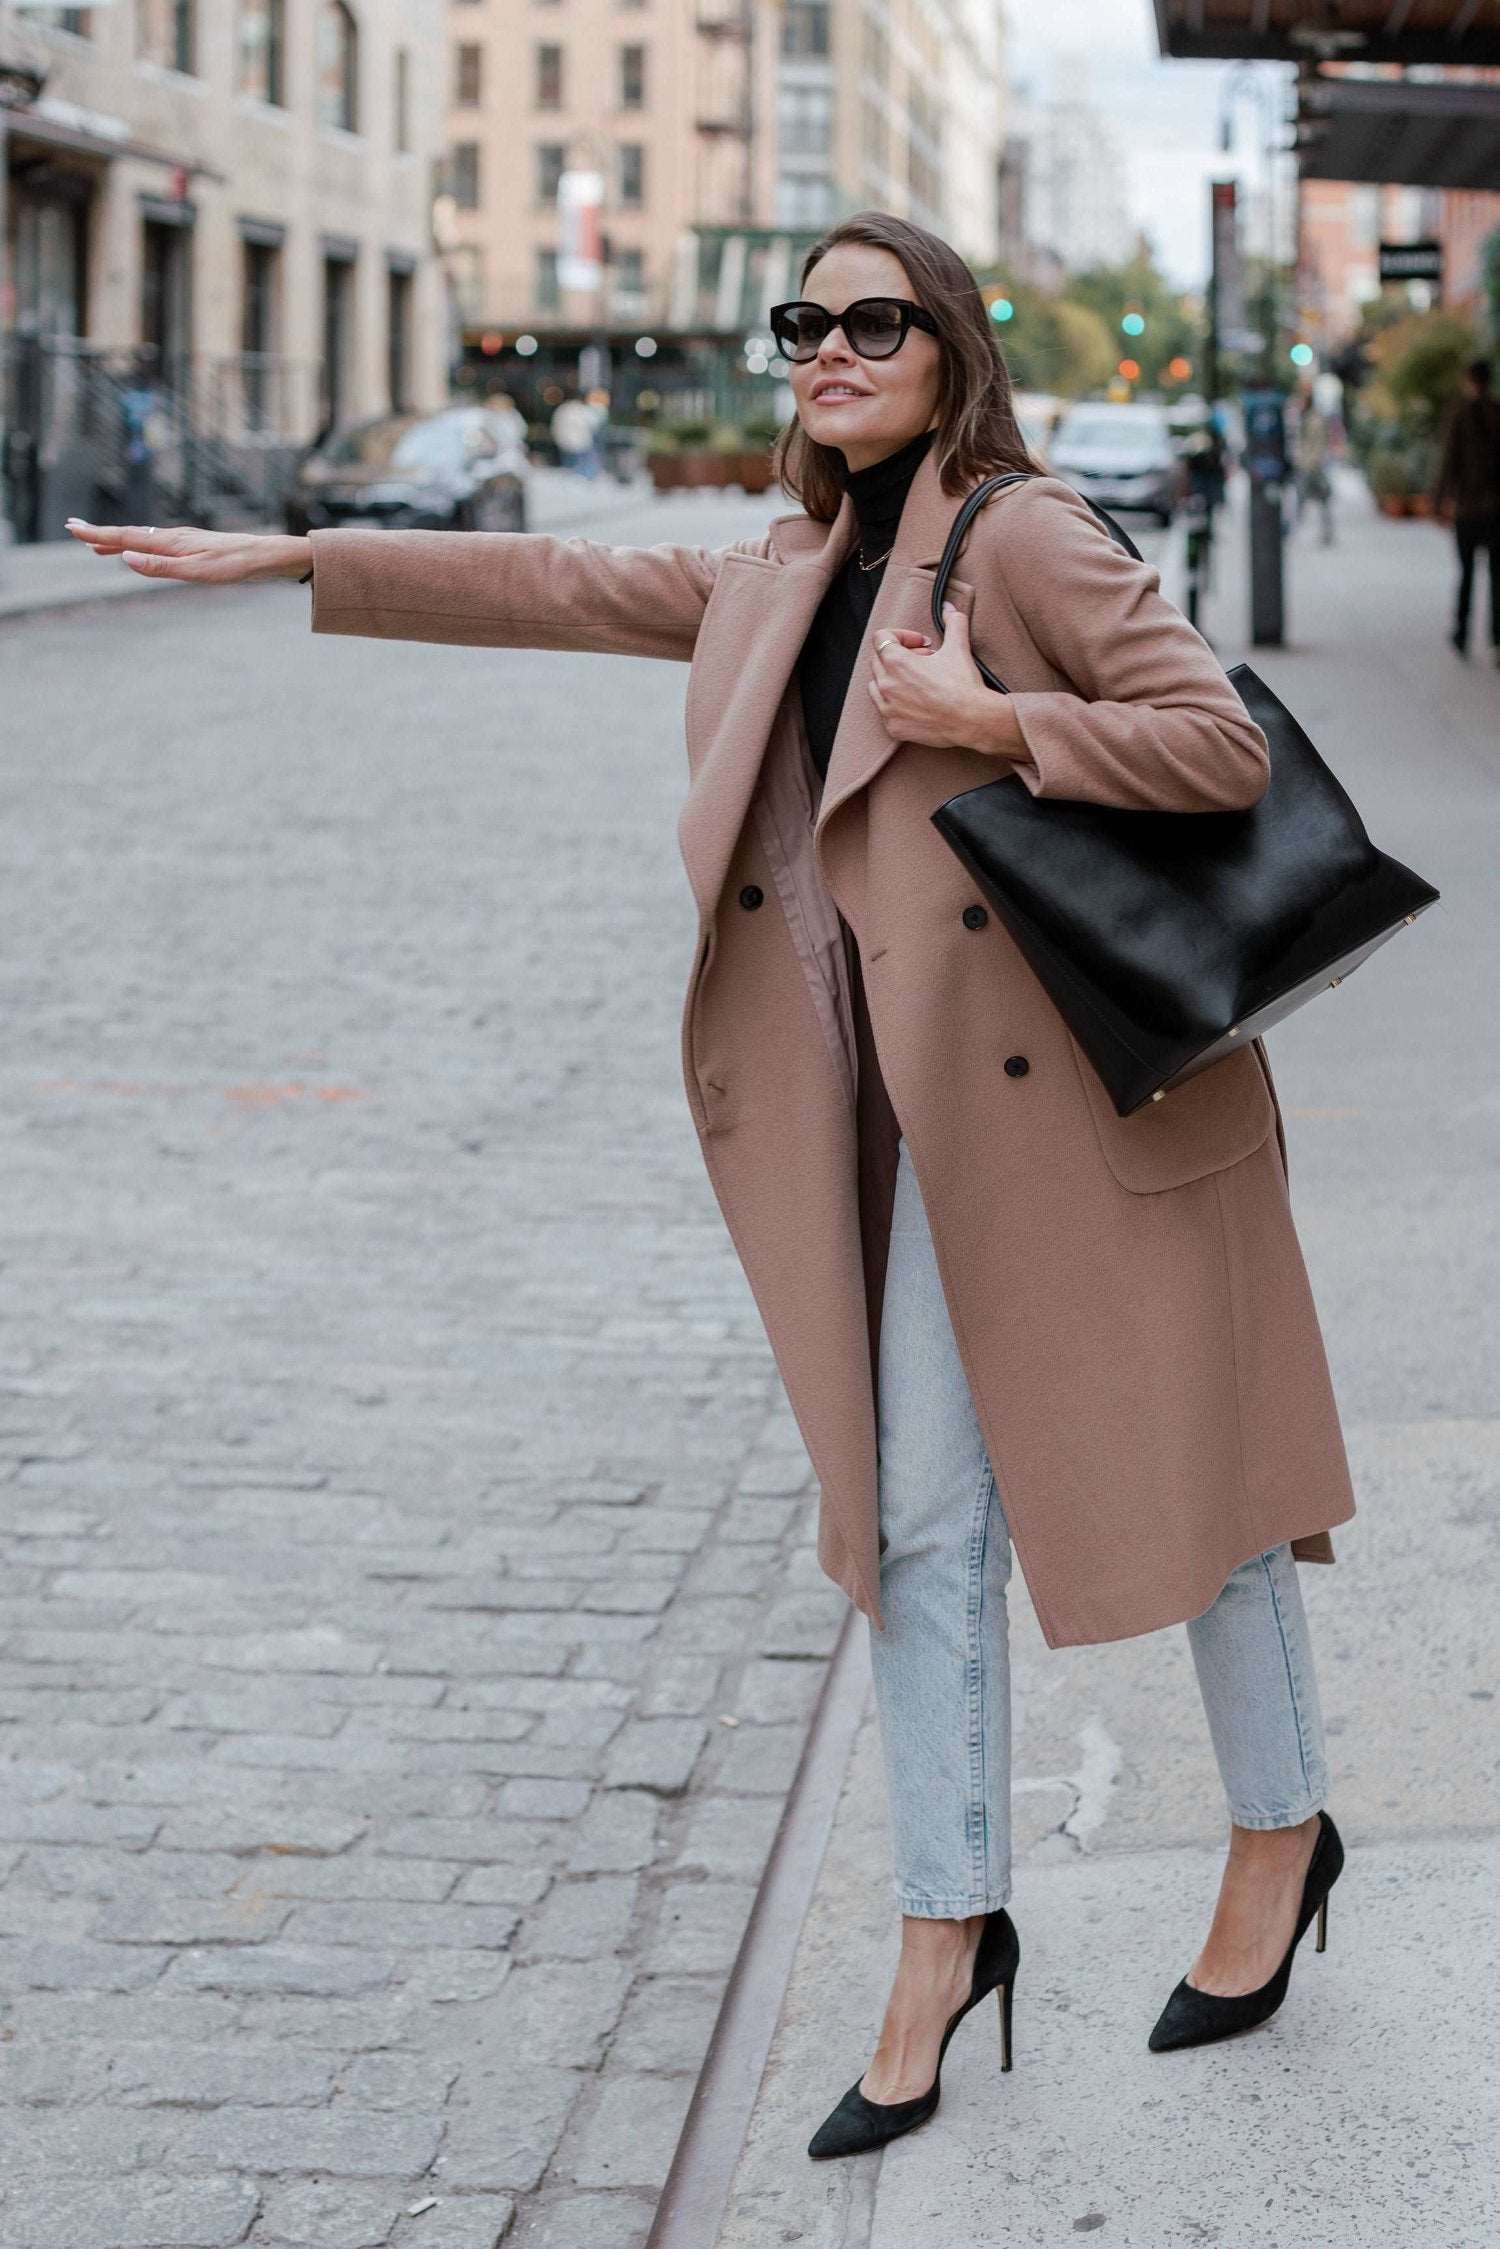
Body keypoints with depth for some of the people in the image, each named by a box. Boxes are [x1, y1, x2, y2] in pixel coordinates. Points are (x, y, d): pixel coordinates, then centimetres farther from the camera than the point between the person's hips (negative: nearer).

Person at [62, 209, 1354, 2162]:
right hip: (932, 1108, 7)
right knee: (924, 1514, 6)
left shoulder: (1026, 539, -10)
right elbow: (558, 584, 18)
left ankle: (1282, 1836, 28)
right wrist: (287, 559, 18)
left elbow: (1226, 742, -15)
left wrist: (989, 720, -21)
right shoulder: (786, 578, 13)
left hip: (1094, 1082, -6)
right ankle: (950, 1934, 16)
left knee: (1178, 1469, 6)